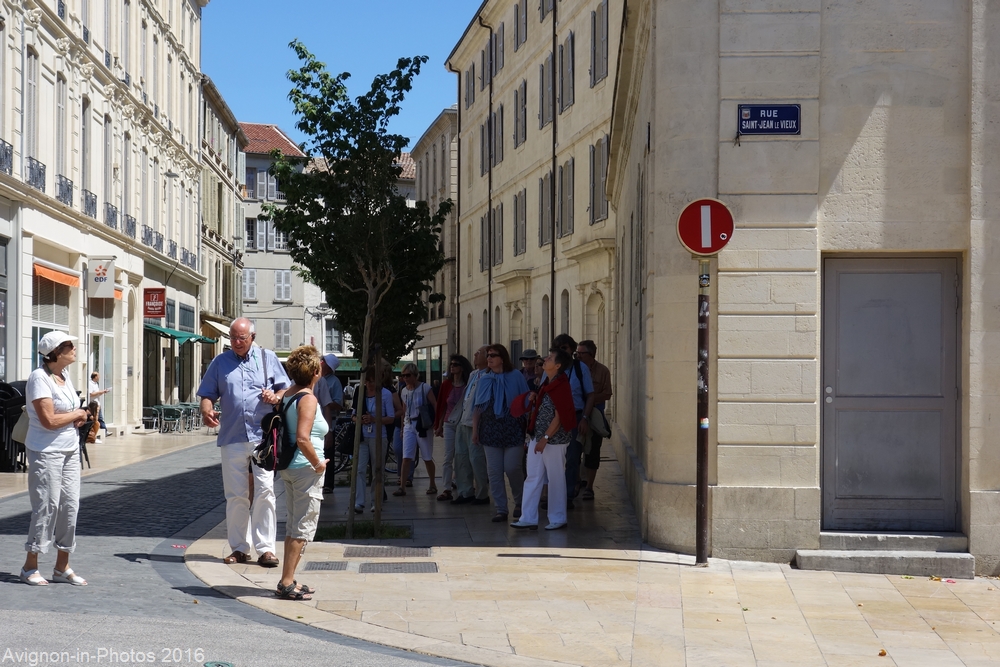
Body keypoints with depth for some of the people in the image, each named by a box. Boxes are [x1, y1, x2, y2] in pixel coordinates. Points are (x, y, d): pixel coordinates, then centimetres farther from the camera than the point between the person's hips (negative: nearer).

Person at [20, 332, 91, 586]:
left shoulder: (64, 375, 10)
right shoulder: (39, 378, -16)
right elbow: (49, 420, -23)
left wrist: (79, 417, 0)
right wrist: (78, 414, -9)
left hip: (70, 450, 8)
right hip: (46, 452, -8)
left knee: (70, 505, 7)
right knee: (47, 506, -5)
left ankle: (62, 567, 16)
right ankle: (30, 567, 8)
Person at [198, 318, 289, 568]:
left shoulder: (268, 358, 10)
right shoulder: (220, 363, 13)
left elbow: (285, 389, 12)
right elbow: (208, 394, 11)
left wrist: (276, 396, -10)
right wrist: (206, 410, -11)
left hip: (263, 436, -2)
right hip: (232, 436, 2)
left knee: (265, 491, -8)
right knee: (235, 495, 5)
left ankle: (265, 548, -4)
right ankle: (239, 548, 14)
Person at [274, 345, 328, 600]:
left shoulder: (287, 394, 5)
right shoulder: (308, 399, -18)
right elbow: (302, 439, -26)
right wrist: (318, 464, -16)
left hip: (288, 467, 9)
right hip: (305, 469, -9)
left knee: (293, 524, 16)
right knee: (304, 526, -2)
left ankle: (289, 580, 21)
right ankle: (286, 583, -2)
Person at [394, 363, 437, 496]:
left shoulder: (425, 388, -7)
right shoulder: (404, 391, 10)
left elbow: (435, 406, -7)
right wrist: (402, 427, 17)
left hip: (423, 426, -4)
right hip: (409, 426, 4)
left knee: (427, 458, 5)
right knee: (406, 457, -7)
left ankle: (432, 485, 20)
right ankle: (402, 486, -9)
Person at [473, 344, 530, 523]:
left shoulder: (516, 377, -1)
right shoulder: (485, 380, 9)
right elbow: (478, 407, 10)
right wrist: (475, 430, 4)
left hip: (512, 430, -3)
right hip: (490, 432, 4)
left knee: (512, 468, -7)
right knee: (494, 471, 0)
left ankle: (519, 502, 18)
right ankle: (500, 509, 7)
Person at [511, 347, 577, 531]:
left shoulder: (561, 386, -14)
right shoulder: (547, 383, 12)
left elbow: (559, 417, -16)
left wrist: (545, 438, -20)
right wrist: (534, 399, 4)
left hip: (554, 440, -9)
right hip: (537, 437, 9)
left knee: (556, 479, 3)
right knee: (532, 478, 6)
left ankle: (558, 519, 13)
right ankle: (528, 518, 8)